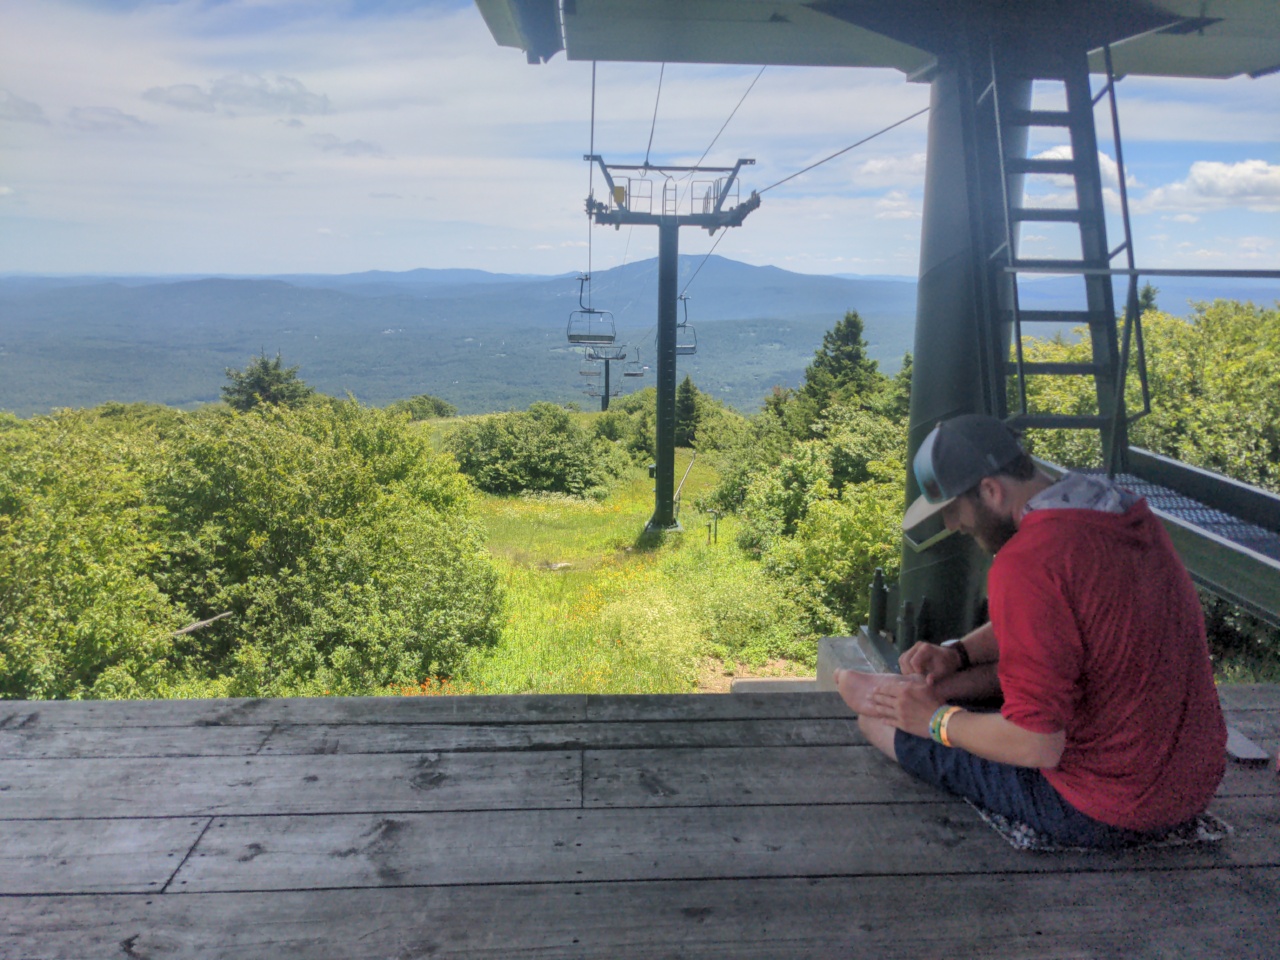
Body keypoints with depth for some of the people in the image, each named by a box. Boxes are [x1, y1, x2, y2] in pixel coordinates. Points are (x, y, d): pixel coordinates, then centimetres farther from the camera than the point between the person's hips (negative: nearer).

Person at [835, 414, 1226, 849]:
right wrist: (956, 652, 9)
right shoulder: (1129, 512, 4)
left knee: (883, 718, 3)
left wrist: (936, 721, -8)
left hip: (1105, 815, -8)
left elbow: (1037, 746, -25)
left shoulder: (1026, 564, -26)